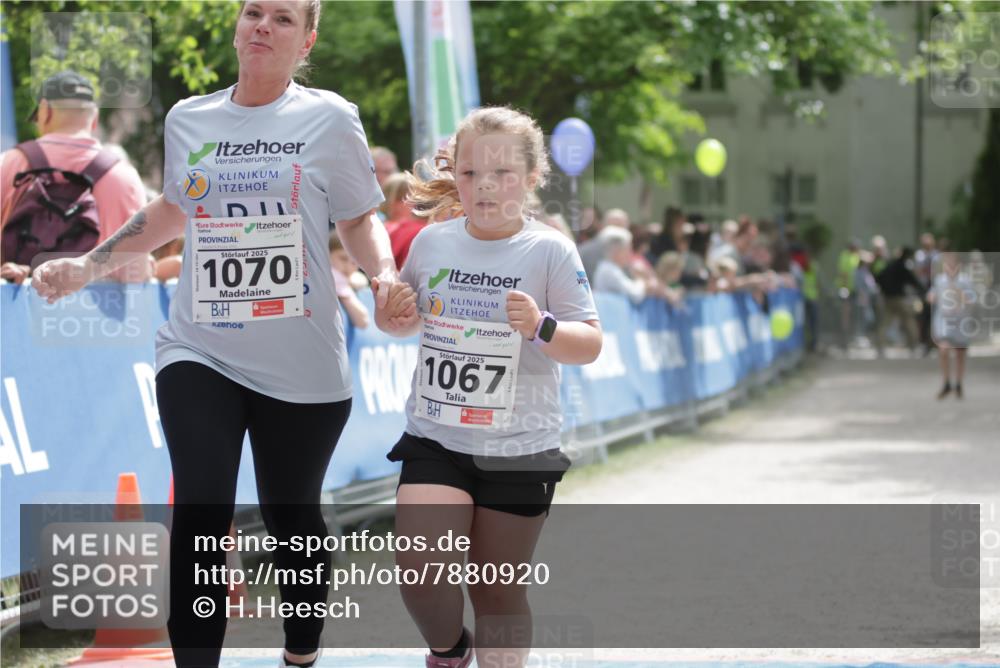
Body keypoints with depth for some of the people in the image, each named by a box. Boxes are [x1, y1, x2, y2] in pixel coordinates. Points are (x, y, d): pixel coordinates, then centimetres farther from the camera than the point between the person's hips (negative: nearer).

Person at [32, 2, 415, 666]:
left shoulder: (329, 119, -4)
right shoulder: (188, 120, 6)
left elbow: (361, 219, 4)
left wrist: (387, 276, -16)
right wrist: (89, 264, 18)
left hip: (301, 363, -1)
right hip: (199, 352, 2)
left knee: (292, 516, 12)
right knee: (200, 513, -14)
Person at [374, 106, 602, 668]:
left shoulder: (550, 252, -8)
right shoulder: (432, 242, 2)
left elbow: (590, 346, -8)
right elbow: (407, 323, 19)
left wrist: (542, 327, -27)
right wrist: (393, 310, -4)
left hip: (519, 450, -2)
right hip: (435, 439, 2)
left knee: (499, 591, 6)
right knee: (421, 570, -14)